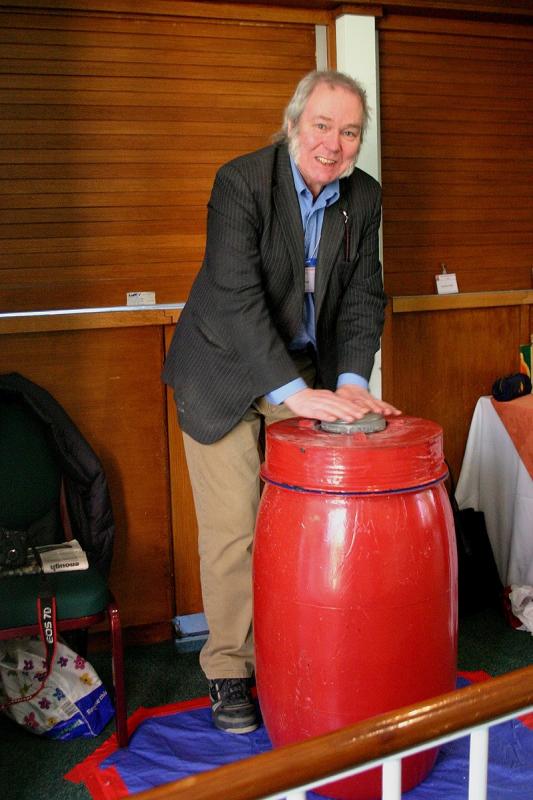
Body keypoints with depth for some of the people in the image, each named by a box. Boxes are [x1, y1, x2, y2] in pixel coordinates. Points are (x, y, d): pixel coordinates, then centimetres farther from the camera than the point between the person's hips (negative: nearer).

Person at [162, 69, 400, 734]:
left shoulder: (364, 196, -1)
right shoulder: (240, 181, -18)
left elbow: (363, 296, -1)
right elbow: (237, 298, -27)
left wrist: (350, 381, -17)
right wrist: (292, 392, -33)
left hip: (306, 371, 5)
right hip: (226, 373, -4)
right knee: (232, 530, -1)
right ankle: (228, 668, 16)